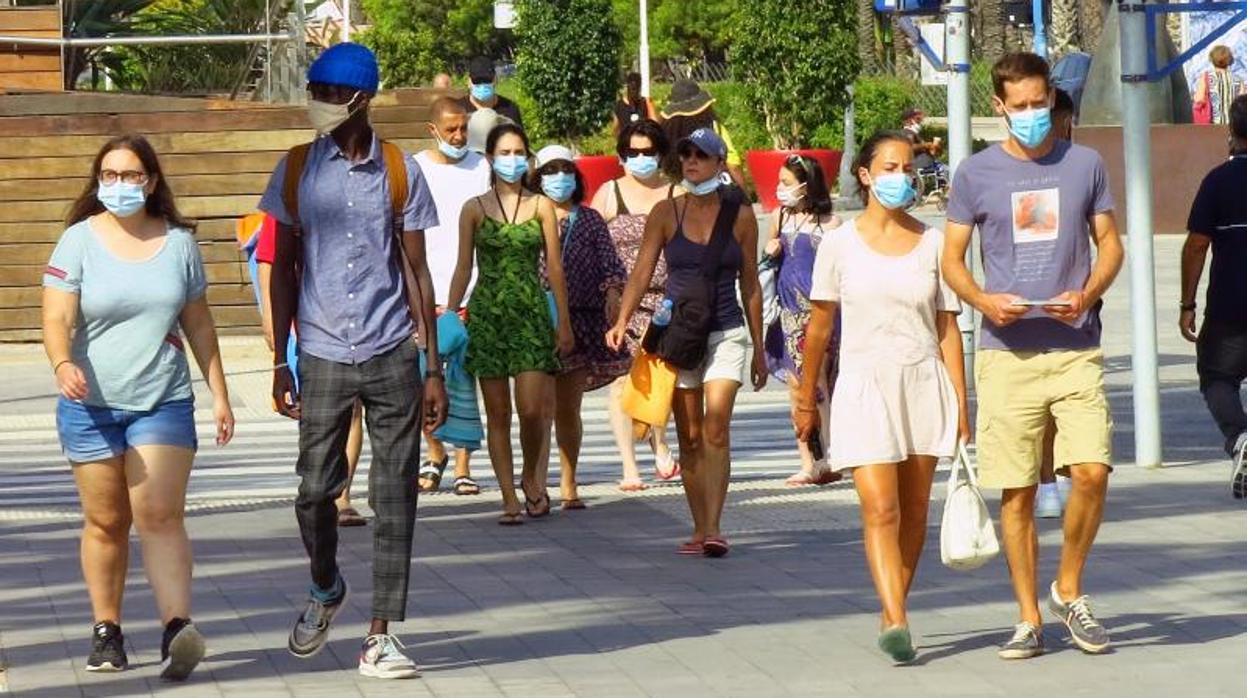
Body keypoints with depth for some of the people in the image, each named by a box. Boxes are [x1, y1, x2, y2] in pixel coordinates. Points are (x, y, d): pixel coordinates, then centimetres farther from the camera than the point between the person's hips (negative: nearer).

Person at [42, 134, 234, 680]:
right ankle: (106, 631, 14)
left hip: (163, 403, 0)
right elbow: (56, 318, -8)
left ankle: (177, 627, -21)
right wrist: (63, 364, -28)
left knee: (161, 516, -11)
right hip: (91, 405, 0)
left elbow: (199, 325, 15)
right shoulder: (79, 241, 1)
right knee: (106, 522, 4)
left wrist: (219, 394, 14)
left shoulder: (178, 242, 8)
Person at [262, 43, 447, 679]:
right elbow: (284, 268, 8)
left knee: (394, 497, -1)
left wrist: (434, 369, 4)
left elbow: (417, 271, 7)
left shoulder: (400, 172, 3)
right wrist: (281, 363, 4)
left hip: (392, 355, 0)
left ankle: (381, 637, 4)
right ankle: (325, 589, 28)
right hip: (323, 356, 0)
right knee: (315, 489, -2)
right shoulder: (297, 170, 4)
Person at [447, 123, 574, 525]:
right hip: (486, 313, 0)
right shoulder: (474, 209, 6)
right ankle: (509, 499, 7)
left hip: (531, 312, 0)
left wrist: (564, 322, 3)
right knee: (497, 412, 1)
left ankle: (532, 477, 16)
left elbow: (554, 266, 6)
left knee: (532, 409, -10)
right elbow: (463, 269, 7)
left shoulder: (541, 207, 6)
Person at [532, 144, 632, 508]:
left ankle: (569, 484, 16)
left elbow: (610, 263, 6)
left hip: (582, 322, 3)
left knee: (569, 407, 8)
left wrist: (613, 293, -12)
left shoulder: (590, 220, 12)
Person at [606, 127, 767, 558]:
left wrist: (759, 348, 10)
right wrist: (622, 321, -15)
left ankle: (713, 527, -20)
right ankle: (700, 530, 11)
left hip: (726, 333, -1)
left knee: (716, 427, -16)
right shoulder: (666, 213, 3)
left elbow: (750, 285, 9)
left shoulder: (740, 216, 3)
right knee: (689, 437, 4)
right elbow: (642, 272, 0)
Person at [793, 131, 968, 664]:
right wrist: (806, 398, 11)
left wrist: (960, 403, 2)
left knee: (913, 508, 6)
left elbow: (946, 326, 6)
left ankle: (892, 611, 17)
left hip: (924, 382, 2)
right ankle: (896, 621, -20)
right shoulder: (841, 244, 2)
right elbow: (820, 325, 8)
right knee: (879, 507, -13)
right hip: (864, 384, -2)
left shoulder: (932, 244, 5)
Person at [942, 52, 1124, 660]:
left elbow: (1110, 244, 13)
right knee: (1016, 491, 2)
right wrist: (984, 301, -11)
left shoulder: (1084, 164, 7)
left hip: (1076, 349, 0)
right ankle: (1029, 620, 12)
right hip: (1006, 352, 0)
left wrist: (1087, 296, -7)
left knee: (1091, 471, -13)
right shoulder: (976, 174, 5)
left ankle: (1068, 591, 9)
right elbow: (951, 259, 9)